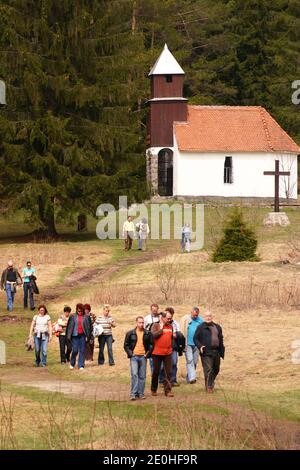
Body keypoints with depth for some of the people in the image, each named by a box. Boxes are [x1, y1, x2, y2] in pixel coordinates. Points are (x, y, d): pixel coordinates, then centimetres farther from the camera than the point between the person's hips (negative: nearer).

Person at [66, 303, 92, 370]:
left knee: (82, 351, 1)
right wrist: (68, 336, -2)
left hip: (82, 336, 1)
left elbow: (89, 327, 6)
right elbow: (69, 326, 3)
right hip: (75, 335, -1)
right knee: (75, 350, -3)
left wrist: (88, 336, 0)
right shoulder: (72, 317, 3)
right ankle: (72, 363, 19)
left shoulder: (86, 317, 4)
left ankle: (81, 365, 6)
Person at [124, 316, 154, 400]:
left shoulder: (148, 334, 6)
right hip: (134, 357, -2)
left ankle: (141, 393, 12)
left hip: (143, 357, 2)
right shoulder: (130, 333, 2)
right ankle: (133, 393, -11)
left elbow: (151, 344, 13)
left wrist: (148, 353, 1)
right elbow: (126, 345, 6)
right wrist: (130, 353, -5)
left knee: (142, 376, 5)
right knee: (134, 374, -13)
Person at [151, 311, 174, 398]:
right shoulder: (156, 325, -3)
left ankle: (168, 390, 0)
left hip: (168, 352, 4)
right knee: (156, 372, 7)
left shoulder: (170, 326, 12)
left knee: (168, 372, -2)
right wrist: (161, 329, -15)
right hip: (157, 352, -4)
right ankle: (153, 390, 21)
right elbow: (153, 335, -19)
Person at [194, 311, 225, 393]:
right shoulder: (201, 327, 0)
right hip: (206, 353, -6)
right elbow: (195, 338, 1)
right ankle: (209, 387, -8)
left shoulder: (217, 327, 16)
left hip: (216, 352, 6)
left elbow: (220, 340, 20)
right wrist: (200, 346, -16)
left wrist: (222, 352, 16)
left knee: (216, 369, 15)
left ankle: (211, 383, 36)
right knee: (208, 370, -12)